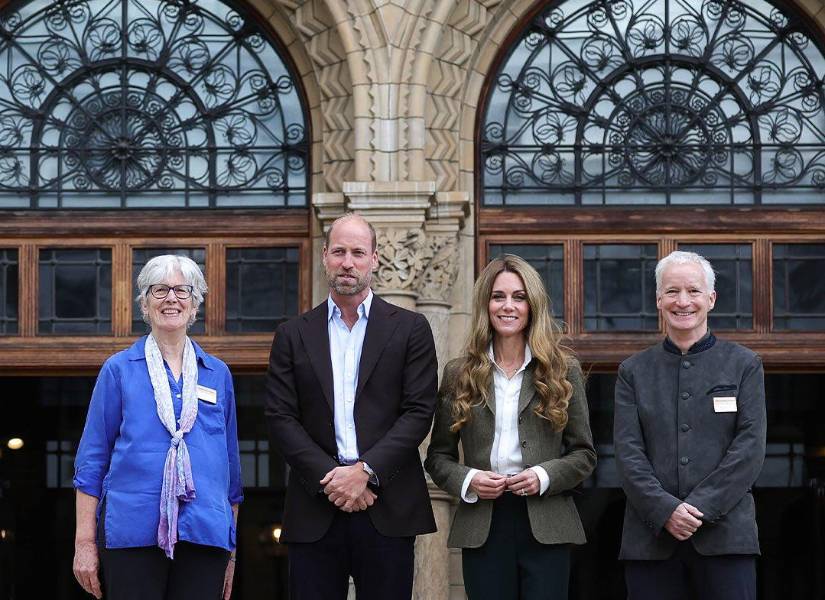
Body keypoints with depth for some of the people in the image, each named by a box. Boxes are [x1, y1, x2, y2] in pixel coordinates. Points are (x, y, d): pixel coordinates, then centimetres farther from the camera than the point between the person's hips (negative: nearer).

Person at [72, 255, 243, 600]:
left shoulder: (217, 374, 13)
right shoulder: (118, 370, 6)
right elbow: (91, 459, 4)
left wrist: (232, 549, 14)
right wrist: (84, 542, -3)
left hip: (204, 534, 2)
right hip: (133, 531, -2)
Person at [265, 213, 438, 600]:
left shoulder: (410, 329, 7)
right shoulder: (293, 335, 11)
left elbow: (419, 412, -1)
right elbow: (281, 418, 3)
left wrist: (365, 471, -11)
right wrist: (328, 478, -9)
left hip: (387, 509, -1)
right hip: (315, 509, 1)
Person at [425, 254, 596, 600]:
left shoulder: (564, 371, 6)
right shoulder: (459, 374, 8)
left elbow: (584, 454, 6)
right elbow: (438, 456, 10)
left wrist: (545, 477, -11)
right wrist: (466, 481, -10)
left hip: (546, 527, -1)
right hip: (482, 529, 1)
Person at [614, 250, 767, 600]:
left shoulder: (744, 365, 8)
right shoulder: (634, 371, 12)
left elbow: (750, 446, -1)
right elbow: (627, 452, 3)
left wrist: (700, 507, -11)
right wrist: (665, 510, -12)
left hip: (725, 534, -1)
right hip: (651, 537, 1)